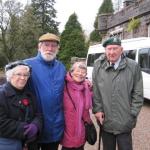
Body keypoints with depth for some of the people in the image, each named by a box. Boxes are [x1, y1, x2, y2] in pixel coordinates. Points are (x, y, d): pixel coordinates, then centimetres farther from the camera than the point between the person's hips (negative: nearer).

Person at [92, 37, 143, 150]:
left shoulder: (133, 66, -6)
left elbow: (138, 94, -3)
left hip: (124, 122, -2)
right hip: (105, 120, 2)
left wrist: (132, 114, -6)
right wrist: (97, 109, -3)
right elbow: (95, 90, 2)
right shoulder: (98, 65, -1)